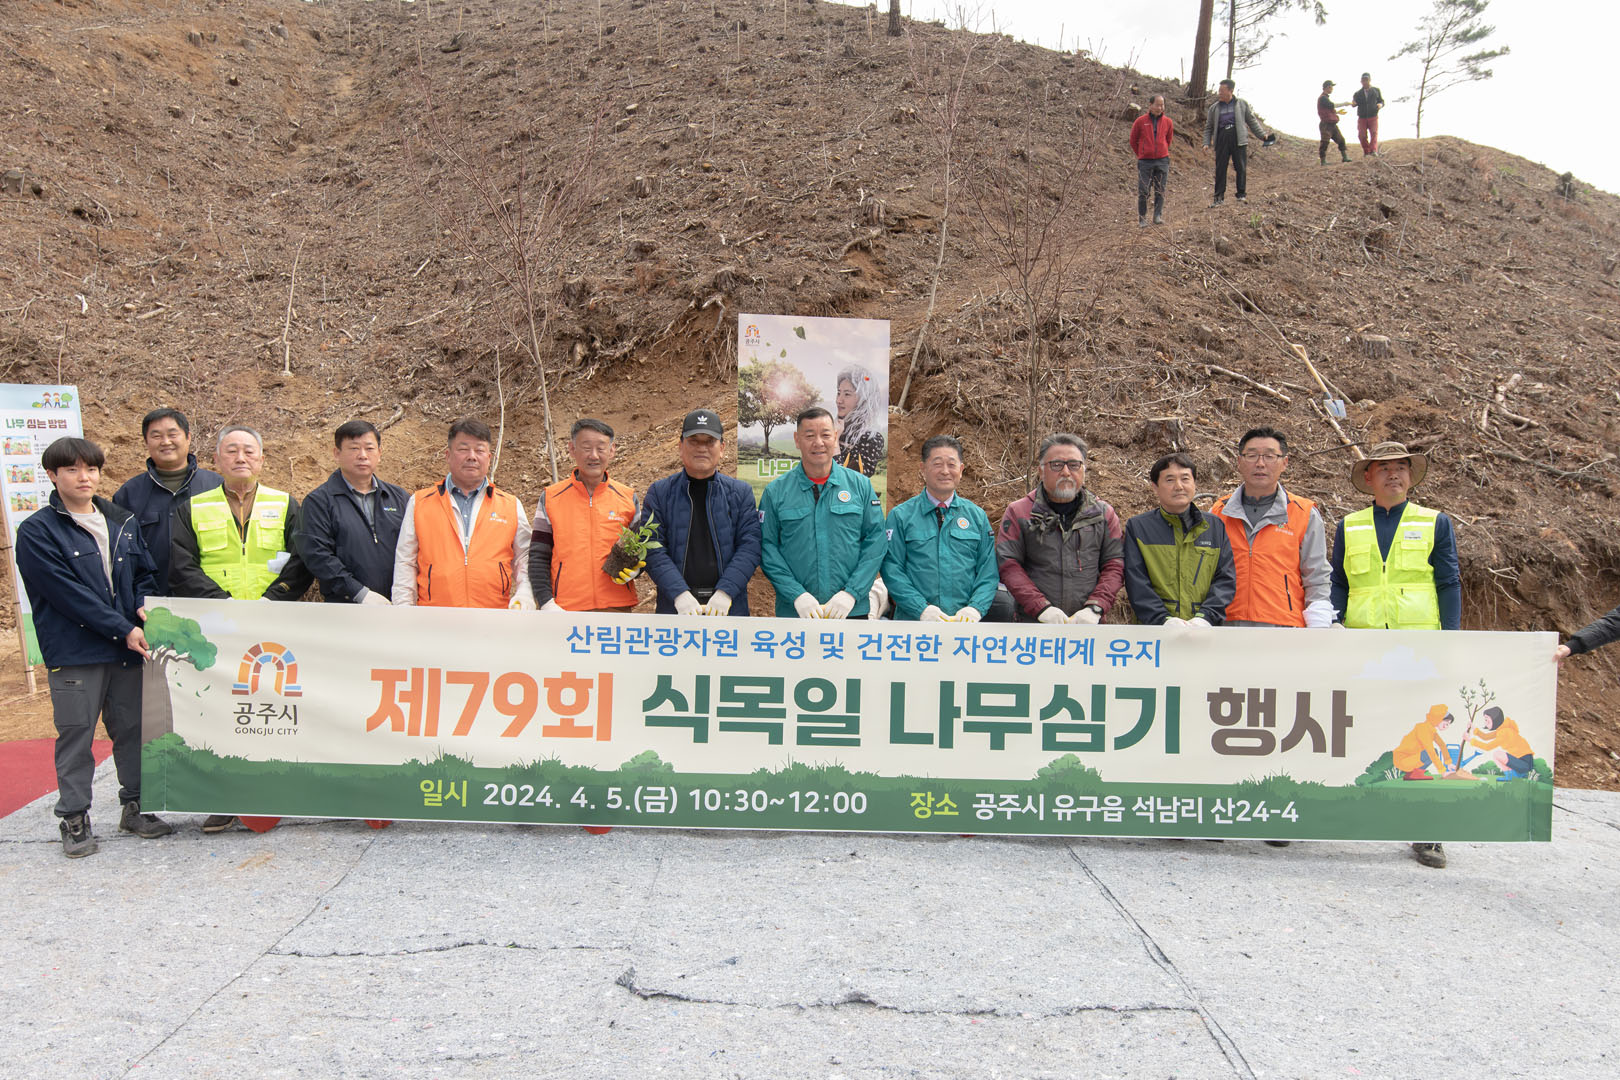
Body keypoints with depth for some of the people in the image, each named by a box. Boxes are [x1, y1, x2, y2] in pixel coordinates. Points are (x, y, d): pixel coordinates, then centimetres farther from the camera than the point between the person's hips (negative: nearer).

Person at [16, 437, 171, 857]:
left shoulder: (124, 522, 11)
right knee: (76, 733, 1)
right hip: (74, 651, -4)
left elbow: (146, 573, 16)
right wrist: (123, 629, -15)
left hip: (129, 647, 4)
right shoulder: (37, 532, -5)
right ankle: (74, 818, 12)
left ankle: (136, 806, 23)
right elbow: (68, 593, -12)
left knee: (133, 728, 10)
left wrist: (146, 608, -6)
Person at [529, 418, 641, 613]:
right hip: (565, 610, -1)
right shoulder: (550, 498, 6)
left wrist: (633, 569, -5)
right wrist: (546, 602, -8)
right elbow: (538, 557, 5)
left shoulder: (628, 498, 9)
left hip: (616, 606, 1)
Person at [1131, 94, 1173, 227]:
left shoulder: (1168, 122, 4)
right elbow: (1133, 141, 8)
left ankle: (1158, 216, 7)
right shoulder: (1140, 121, -4)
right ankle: (1142, 218, 6)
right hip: (1145, 162, -2)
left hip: (1162, 161, 2)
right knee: (1143, 191, -2)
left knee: (1160, 191, 2)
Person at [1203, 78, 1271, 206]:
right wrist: (1206, 143, 3)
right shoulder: (1214, 108, 10)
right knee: (1220, 169, 0)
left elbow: (1252, 121, 15)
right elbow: (1208, 127, 15)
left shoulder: (1242, 104, 8)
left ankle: (1242, 194, 7)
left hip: (1239, 139, -1)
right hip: (1221, 139, 1)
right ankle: (1219, 196, 7)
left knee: (1241, 167, -2)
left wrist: (1262, 134, 10)